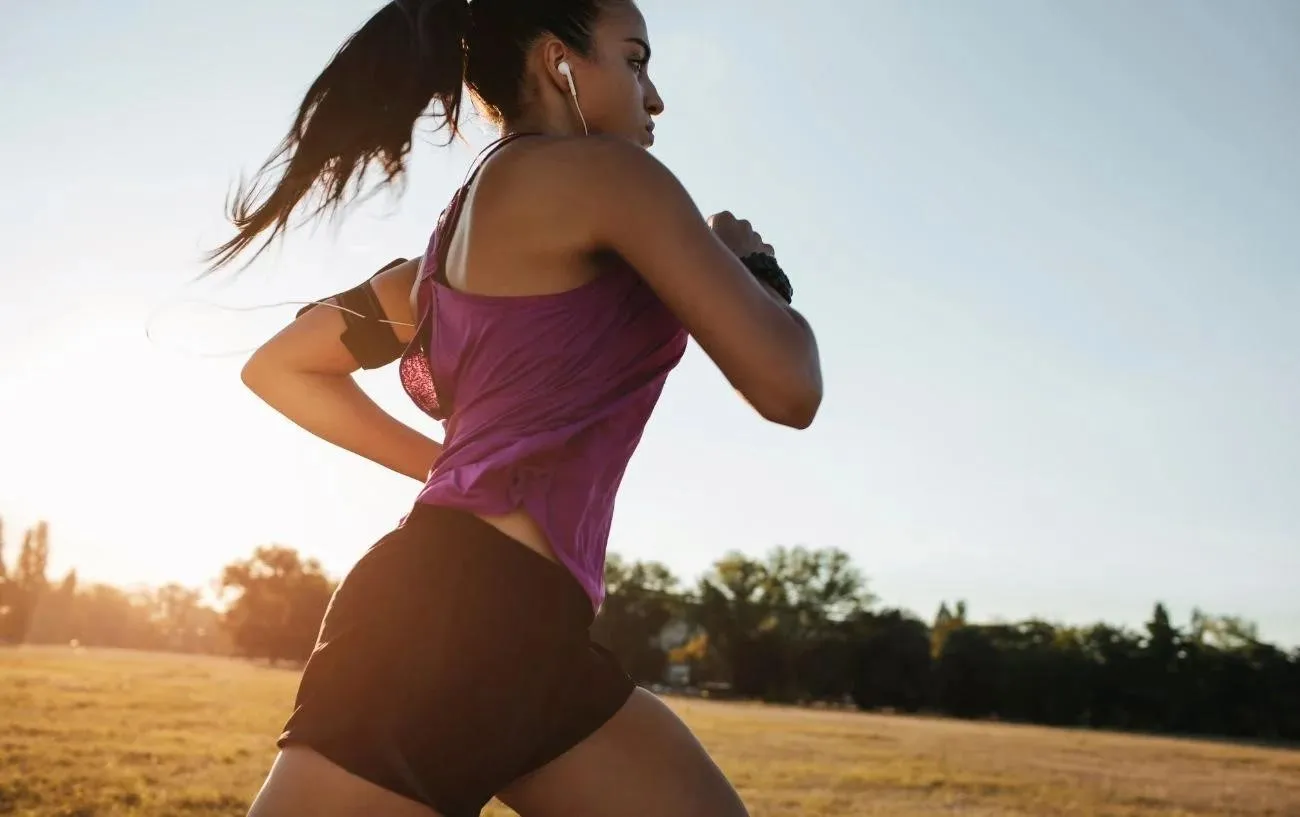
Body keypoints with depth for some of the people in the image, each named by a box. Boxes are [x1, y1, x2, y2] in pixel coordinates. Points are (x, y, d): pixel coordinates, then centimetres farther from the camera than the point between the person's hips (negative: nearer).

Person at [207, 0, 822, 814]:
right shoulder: (600, 173, -4)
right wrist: (749, 260, 11)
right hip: (458, 619, -10)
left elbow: (279, 367, 28)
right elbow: (787, 388, -9)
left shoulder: (461, 234, 21)